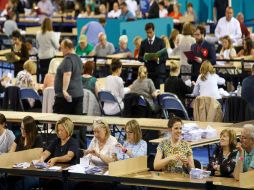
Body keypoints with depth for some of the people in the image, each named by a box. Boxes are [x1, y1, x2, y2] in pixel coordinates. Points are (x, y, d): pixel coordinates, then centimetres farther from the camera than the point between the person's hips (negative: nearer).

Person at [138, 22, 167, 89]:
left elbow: (165, 56, 1)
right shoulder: (143, 43, 10)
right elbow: (140, 57, 11)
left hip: (159, 71, -2)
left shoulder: (160, 42, 3)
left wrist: (158, 59, -18)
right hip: (148, 71, 2)